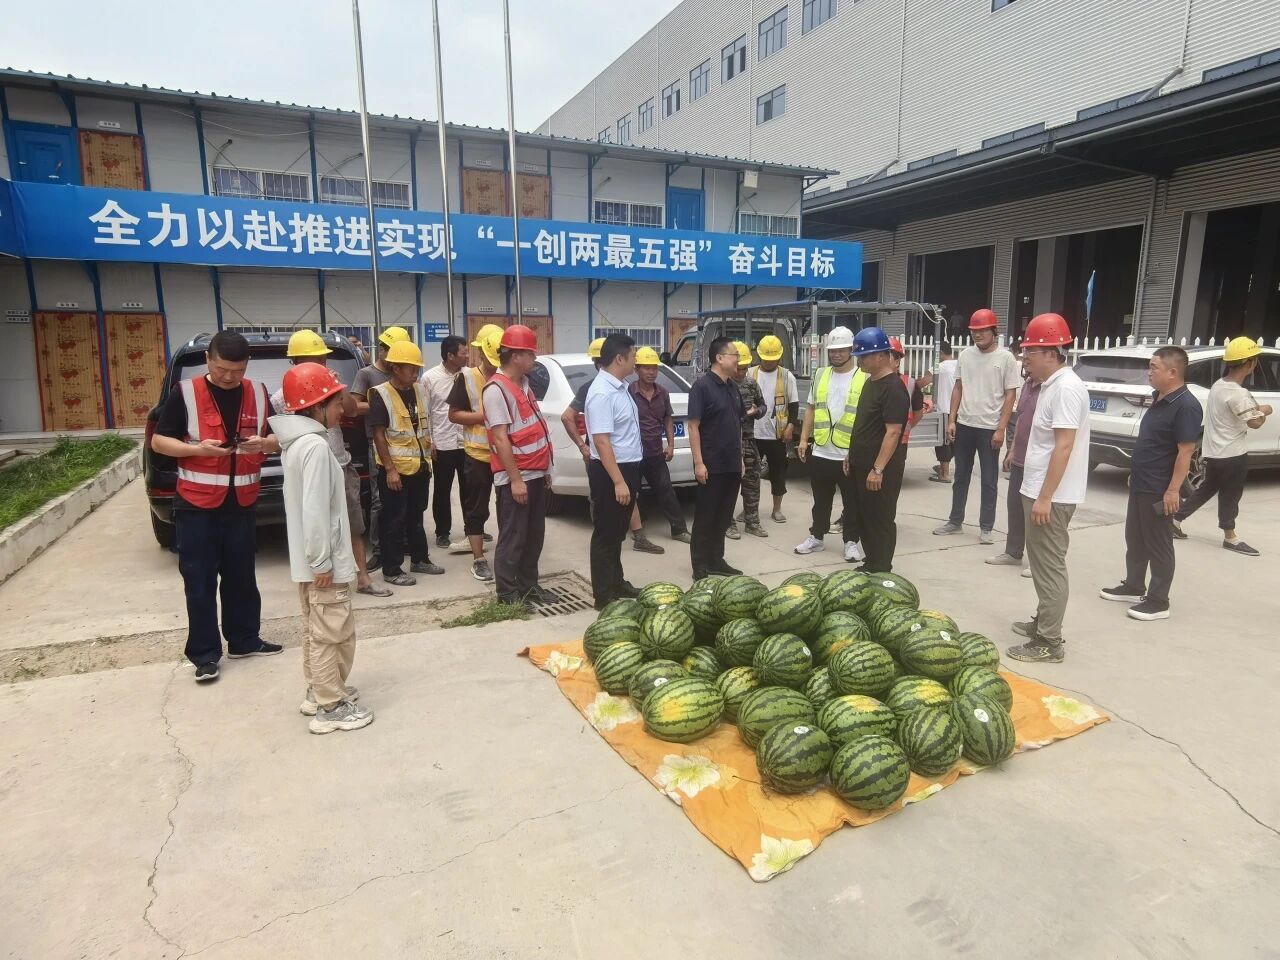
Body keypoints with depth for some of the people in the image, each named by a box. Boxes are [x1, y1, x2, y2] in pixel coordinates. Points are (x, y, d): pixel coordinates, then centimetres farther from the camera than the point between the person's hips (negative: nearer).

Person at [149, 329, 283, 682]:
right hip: (196, 503, -3)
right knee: (200, 581, 3)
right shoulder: (185, 393, -6)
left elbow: (279, 439, 10)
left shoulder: (258, 393, 4)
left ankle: (245, 640, 28)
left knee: (241, 576, 14)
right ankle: (205, 654, 13)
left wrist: (263, 443, -13)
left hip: (242, 503, 3)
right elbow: (158, 441, -3)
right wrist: (197, 448, -20)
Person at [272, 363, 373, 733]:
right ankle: (331, 707, 11)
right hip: (323, 561, -10)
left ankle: (318, 691, 34)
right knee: (333, 633, 1)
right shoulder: (316, 445, -21)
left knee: (315, 629, 21)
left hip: (306, 560, 10)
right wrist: (322, 562, -20)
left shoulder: (296, 441, 10)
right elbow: (315, 511, -26)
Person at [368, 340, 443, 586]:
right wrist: (390, 469, -19)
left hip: (420, 466, 6)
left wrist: (428, 458, 14)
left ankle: (420, 559, 29)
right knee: (394, 520, 2)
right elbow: (379, 435, -15)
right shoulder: (381, 395, -12)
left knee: (416, 516, 17)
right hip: (396, 469, -6)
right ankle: (391, 570, 11)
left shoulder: (420, 390, 7)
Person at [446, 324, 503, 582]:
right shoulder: (467, 377, -3)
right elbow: (454, 414, -4)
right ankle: (478, 560, 15)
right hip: (478, 454, -3)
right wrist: (484, 416, -16)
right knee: (476, 510, 5)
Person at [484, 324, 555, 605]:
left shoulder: (523, 383, 13)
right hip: (516, 478, -9)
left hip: (536, 474, 9)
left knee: (534, 535, 15)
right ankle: (508, 593, 10)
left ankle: (528, 585, 26)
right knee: (513, 538, 0)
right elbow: (500, 438, -19)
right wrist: (515, 479, -20)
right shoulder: (497, 389, -15)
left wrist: (545, 469, 17)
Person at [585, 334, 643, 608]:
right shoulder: (602, 392, -21)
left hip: (627, 467, 10)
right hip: (610, 471, -10)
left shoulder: (620, 387, 9)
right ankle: (604, 596, 12)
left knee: (618, 532, 20)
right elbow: (601, 441, -25)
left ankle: (616, 583, 35)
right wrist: (618, 481, -27)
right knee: (606, 534, 1)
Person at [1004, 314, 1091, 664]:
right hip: (1038, 490, 10)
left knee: (1050, 567, -4)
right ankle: (1042, 622, 33)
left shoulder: (1066, 388, -18)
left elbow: (1064, 446, -24)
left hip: (1052, 496, -10)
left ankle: (1049, 643, 4)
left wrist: (1045, 497, -24)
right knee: (1042, 563, 19)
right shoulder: (1050, 385, 13)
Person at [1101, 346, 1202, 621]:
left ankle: (1158, 602, 10)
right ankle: (1133, 587, 31)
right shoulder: (1159, 399, 10)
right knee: (1135, 539, 18)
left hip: (1159, 491, -9)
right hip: (1140, 485, 9)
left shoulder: (1185, 406, -19)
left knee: (1158, 546, 0)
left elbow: (1186, 451, -21)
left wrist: (1173, 489, -22)